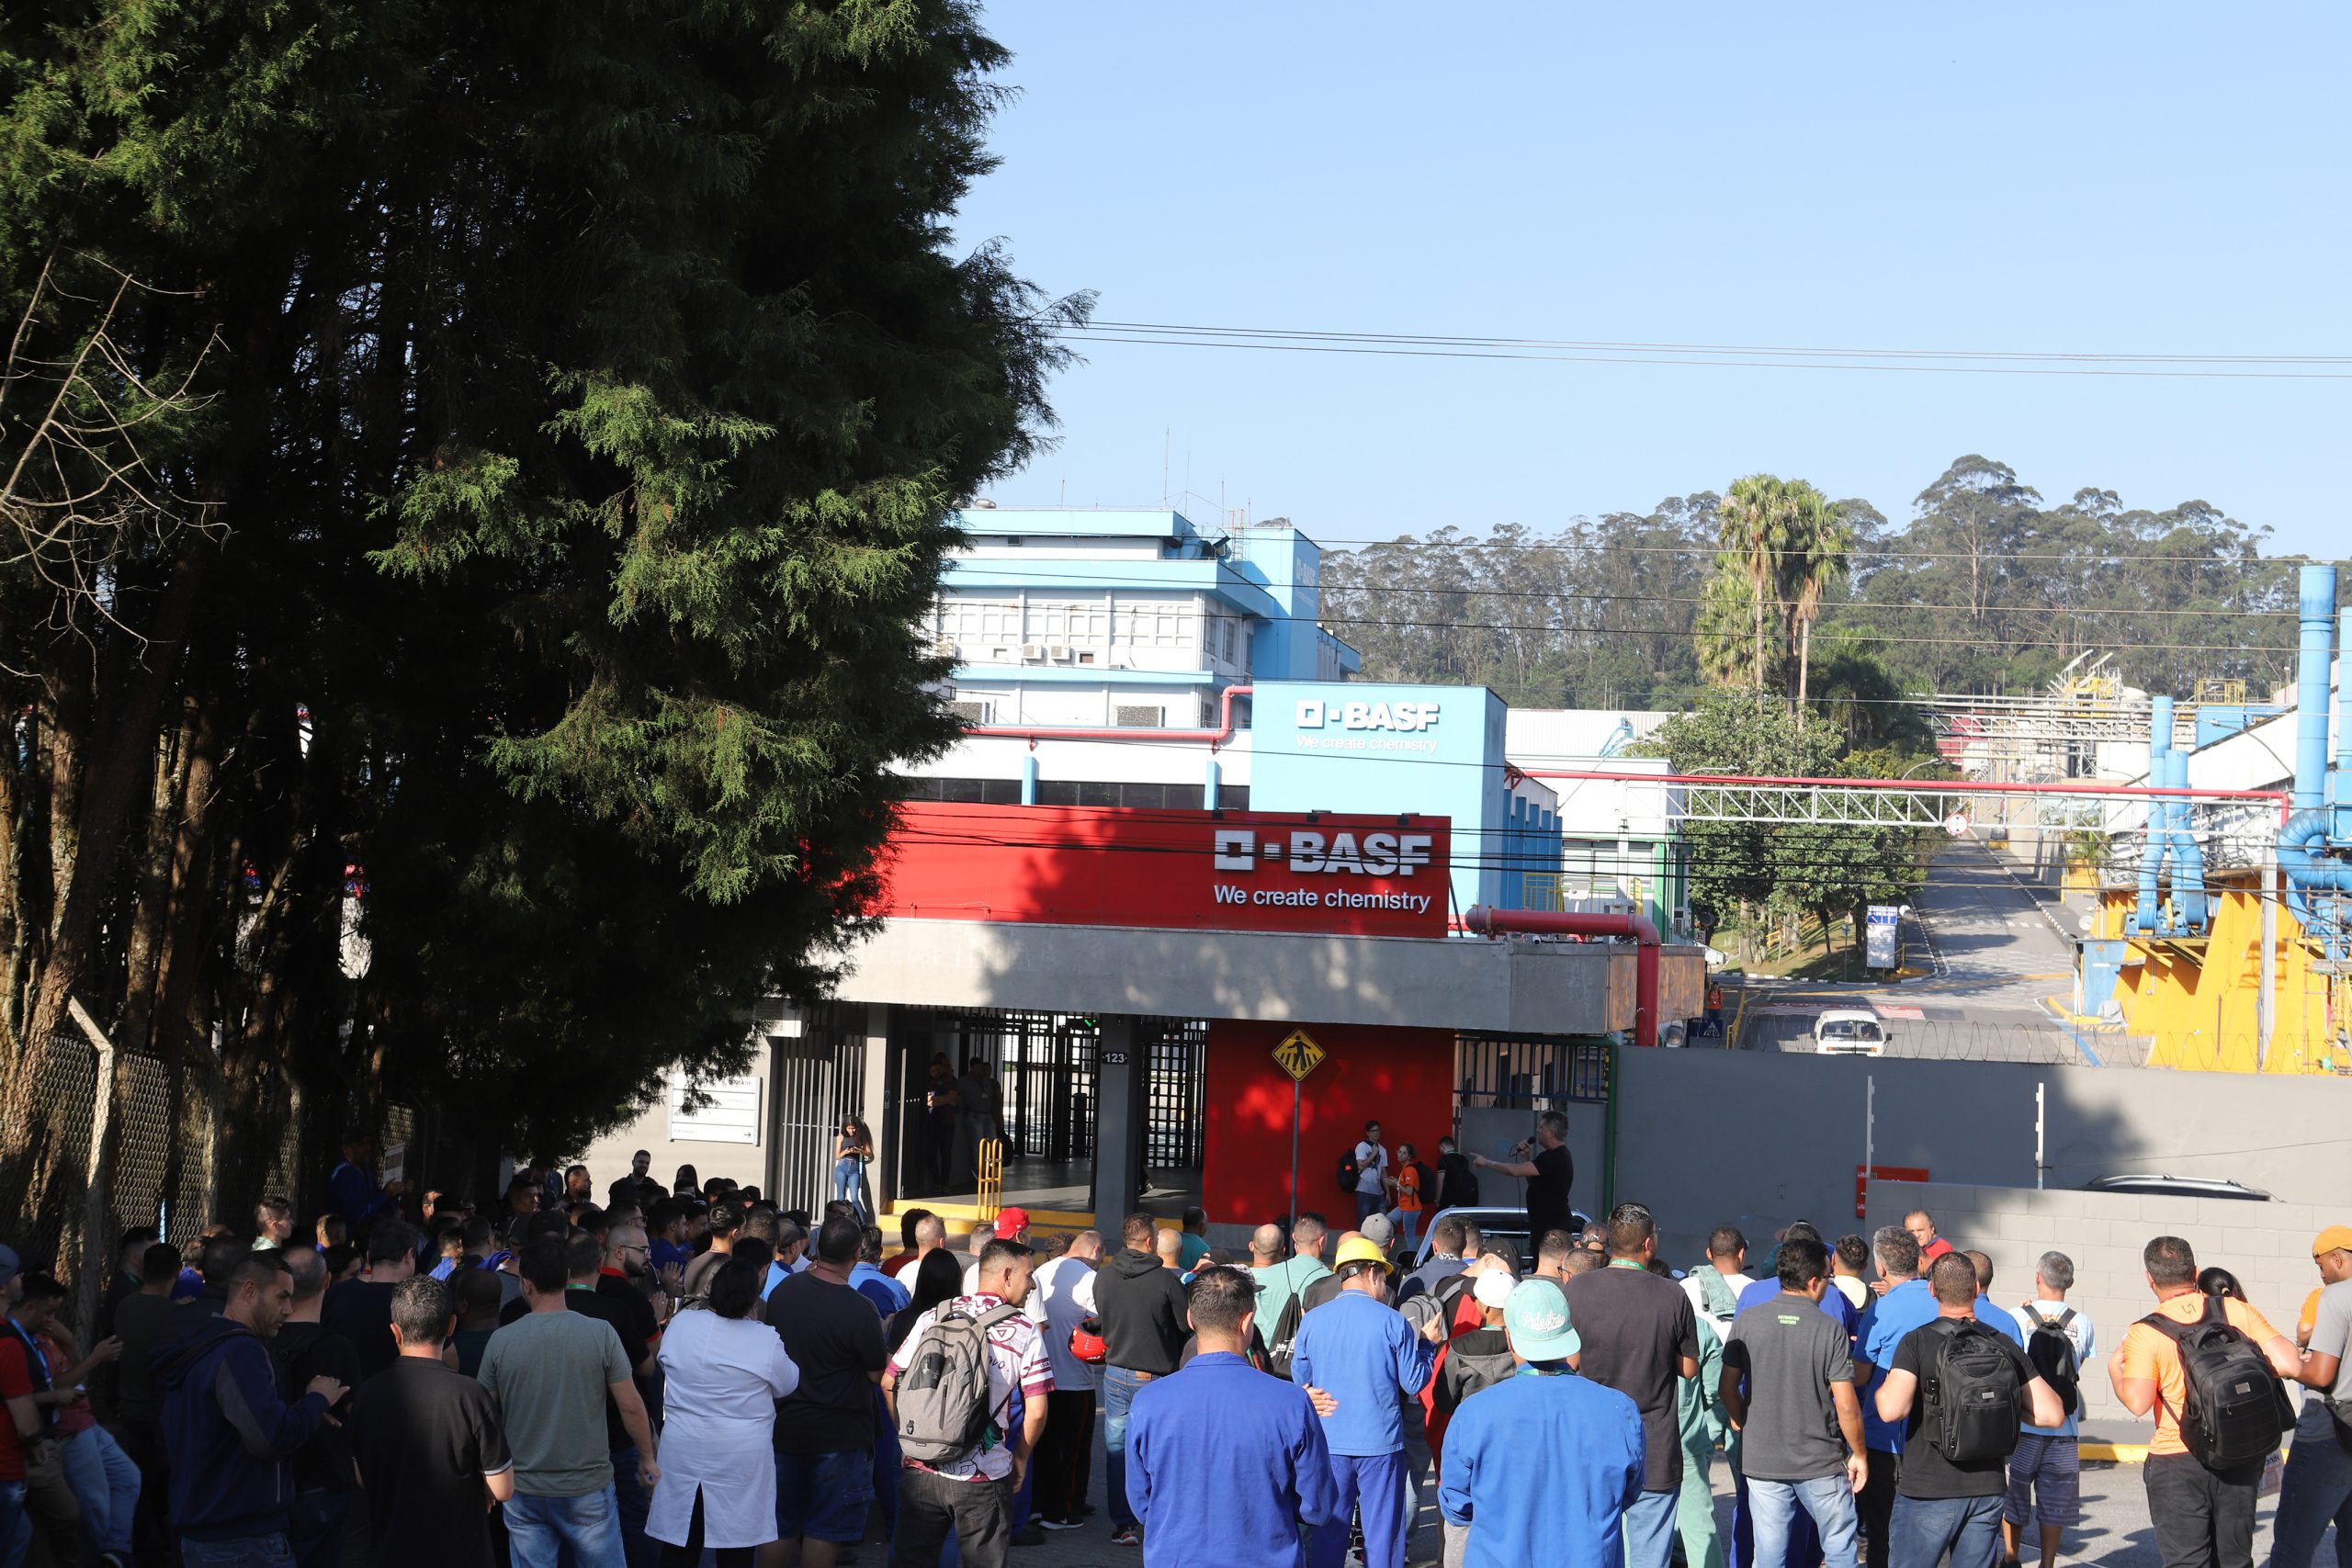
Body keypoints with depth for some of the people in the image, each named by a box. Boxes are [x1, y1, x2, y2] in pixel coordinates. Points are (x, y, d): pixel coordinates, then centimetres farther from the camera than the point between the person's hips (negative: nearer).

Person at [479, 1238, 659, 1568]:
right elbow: (630, 1406, -7)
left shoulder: (501, 1340, -6)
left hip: (524, 1491, 1)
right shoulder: (601, 1333, -11)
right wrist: (648, 1459, 9)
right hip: (588, 1489, -1)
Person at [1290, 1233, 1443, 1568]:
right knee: (1383, 1530, 6)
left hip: (1328, 1442, 2)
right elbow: (1414, 1383, -2)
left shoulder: (1311, 1321, -1)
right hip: (1380, 1442, -2)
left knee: (1328, 1531, 11)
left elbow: (1301, 1378, 9)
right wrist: (1428, 1343, 13)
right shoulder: (1392, 1321, -9)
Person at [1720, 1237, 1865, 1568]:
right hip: (1821, 1464, -3)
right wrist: (1858, 1454, 2)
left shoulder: (1746, 1321, -4)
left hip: (1761, 1461, 3)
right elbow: (1846, 1406, -12)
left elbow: (1728, 1388, 1)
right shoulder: (1829, 1329, -12)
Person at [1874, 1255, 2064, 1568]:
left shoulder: (1918, 1342, -10)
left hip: (1927, 1494, -4)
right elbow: (2051, 1414, 1)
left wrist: (1881, 1386, -2)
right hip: (1988, 1489, 4)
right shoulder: (2004, 1344, 3)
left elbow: (1891, 1409, -23)